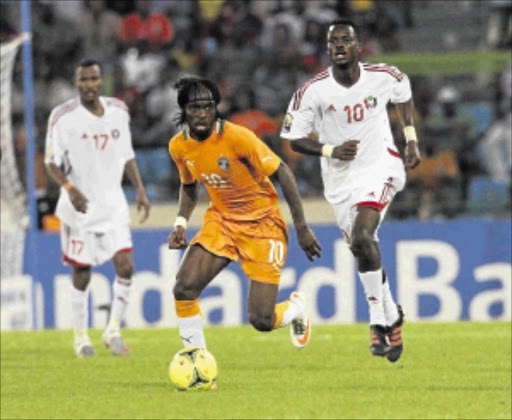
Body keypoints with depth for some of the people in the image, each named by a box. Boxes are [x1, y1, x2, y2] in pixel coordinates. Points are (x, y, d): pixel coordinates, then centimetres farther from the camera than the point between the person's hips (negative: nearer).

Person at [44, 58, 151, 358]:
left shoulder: (118, 111, 4)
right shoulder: (63, 117, -9)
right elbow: (52, 162, -7)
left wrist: (140, 190, 7)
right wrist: (69, 187, -24)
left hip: (113, 204, 3)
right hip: (80, 207, -3)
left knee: (125, 266, -10)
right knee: (82, 274, 3)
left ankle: (114, 330, 5)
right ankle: (81, 336, 18)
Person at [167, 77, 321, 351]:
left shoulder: (238, 137, -24)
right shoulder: (179, 146, -6)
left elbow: (282, 174, -16)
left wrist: (302, 229, -15)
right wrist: (181, 223, -1)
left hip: (262, 223, -4)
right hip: (221, 220, 4)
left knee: (262, 321, -8)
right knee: (184, 288, -20)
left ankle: (295, 308, 29)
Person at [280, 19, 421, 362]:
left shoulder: (383, 76, -9)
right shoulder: (312, 92, -12)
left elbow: (403, 93, 15)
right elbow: (294, 139, -4)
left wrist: (412, 140, 13)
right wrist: (330, 150, -20)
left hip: (380, 168, -3)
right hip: (341, 179, 3)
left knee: (362, 237, -26)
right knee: (366, 250, 9)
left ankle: (378, 320, -14)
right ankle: (391, 315, 34)